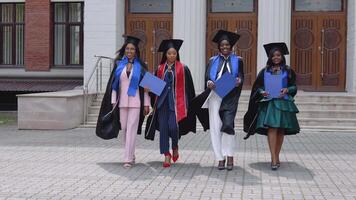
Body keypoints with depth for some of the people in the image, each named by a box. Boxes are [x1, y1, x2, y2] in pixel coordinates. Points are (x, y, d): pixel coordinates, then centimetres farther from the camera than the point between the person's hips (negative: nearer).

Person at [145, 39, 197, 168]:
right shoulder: (160, 69, 10)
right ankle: (167, 156, 10)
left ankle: (175, 147, 17)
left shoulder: (183, 69, 1)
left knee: (173, 126, -14)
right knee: (163, 128, 1)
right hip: (162, 102, 3)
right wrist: (154, 103, 4)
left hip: (176, 102, -3)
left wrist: (188, 105, -1)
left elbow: (188, 88, 2)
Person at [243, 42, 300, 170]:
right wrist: (262, 92, -10)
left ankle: (276, 156, 16)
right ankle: (274, 159, -17)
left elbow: (294, 86, 7)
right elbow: (257, 87, 11)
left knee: (280, 130, 4)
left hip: (283, 103, 1)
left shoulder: (288, 71, 9)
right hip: (268, 103, -1)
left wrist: (287, 90, -13)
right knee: (271, 129, -14)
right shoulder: (265, 71, 10)